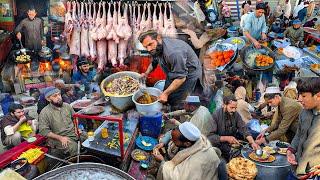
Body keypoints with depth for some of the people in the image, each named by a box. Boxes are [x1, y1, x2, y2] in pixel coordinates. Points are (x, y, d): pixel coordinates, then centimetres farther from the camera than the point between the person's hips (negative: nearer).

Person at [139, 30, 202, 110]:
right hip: (173, 72, 8)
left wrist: (165, 93, -27)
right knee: (166, 99, 15)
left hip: (189, 74, -8)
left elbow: (181, 78, -32)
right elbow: (154, 62, 14)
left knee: (175, 102, -10)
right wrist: (146, 73, 2)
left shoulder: (173, 52, -39)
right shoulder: (156, 48, -11)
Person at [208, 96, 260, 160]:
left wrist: (252, 142, -21)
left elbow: (243, 129, -6)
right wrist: (226, 138, -32)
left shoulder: (236, 114, -4)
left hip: (233, 142, 6)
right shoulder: (216, 115, -19)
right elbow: (210, 136, -23)